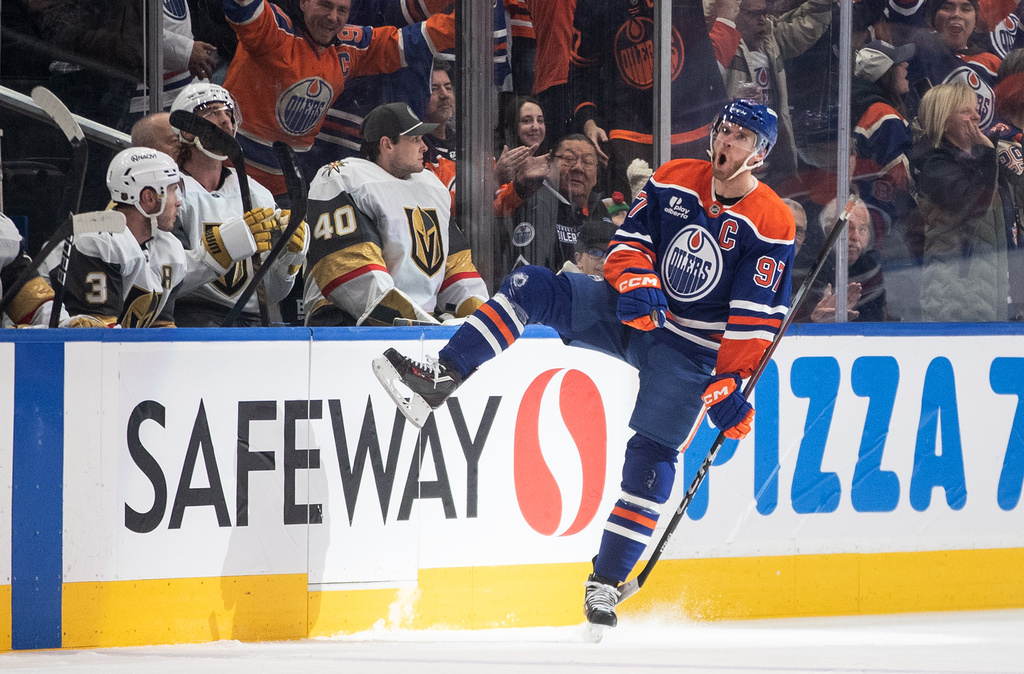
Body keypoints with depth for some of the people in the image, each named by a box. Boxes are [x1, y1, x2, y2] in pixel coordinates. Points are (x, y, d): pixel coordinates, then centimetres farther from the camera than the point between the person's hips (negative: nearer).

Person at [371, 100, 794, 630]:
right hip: (634, 311, 4)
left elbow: (756, 319, -14)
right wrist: (636, 281, -18)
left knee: (652, 455, -13)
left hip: (691, 350, -4)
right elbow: (629, 240, 4)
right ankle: (441, 378, -24)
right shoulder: (672, 182, 1)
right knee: (529, 288, -16)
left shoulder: (771, 224, -13)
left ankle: (606, 583, -4)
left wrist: (730, 385, -18)